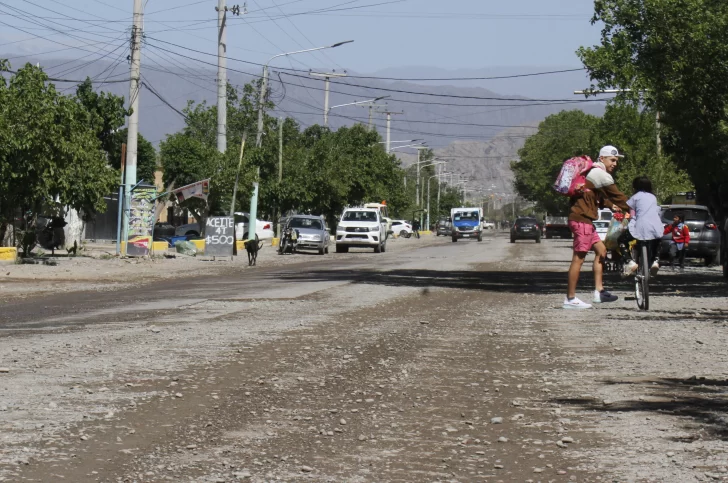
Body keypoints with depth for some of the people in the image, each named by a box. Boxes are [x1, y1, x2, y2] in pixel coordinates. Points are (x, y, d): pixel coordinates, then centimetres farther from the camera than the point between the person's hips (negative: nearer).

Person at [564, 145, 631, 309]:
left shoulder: (593, 172, 20)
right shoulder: (601, 174, -11)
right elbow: (617, 195, -7)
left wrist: (610, 206, 19)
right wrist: (630, 210, 3)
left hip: (584, 219, 11)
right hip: (582, 219, -11)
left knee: (601, 250, 15)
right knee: (579, 257, -9)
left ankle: (598, 292, 14)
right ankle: (570, 299, -9)